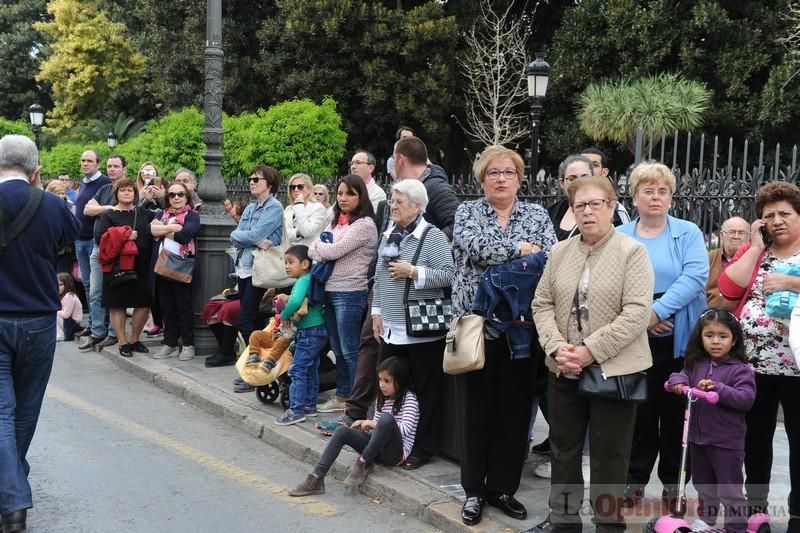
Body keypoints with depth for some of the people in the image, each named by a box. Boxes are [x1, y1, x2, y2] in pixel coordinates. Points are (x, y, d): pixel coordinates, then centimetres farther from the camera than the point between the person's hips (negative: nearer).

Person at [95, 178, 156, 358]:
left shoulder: (143, 213, 12)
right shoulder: (109, 215, 2)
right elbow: (99, 237, -10)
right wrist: (124, 235, -15)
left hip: (141, 266, 3)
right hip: (117, 267, -3)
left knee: (144, 304, 4)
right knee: (118, 305, 1)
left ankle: (134, 339, 22)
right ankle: (123, 343, 12)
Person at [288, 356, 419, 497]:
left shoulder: (409, 399, -9)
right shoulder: (382, 398, 14)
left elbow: (406, 429, -24)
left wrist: (372, 423, -19)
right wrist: (366, 426, -1)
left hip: (395, 453, -7)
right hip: (378, 449, 7)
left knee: (387, 418, -36)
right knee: (342, 431, -15)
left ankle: (363, 463, -21)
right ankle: (316, 478, -22)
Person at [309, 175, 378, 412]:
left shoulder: (364, 225, -11)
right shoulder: (336, 222, 15)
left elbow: (334, 251, -16)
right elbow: (313, 252, 13)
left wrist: (318, 245, 1)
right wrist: (322, 247, -7)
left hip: (350, 293, -8)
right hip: (330, 291, 8)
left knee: (350, 351, -3)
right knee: (338, 349, 15)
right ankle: (342, 396, 25)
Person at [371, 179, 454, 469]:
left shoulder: (433, 236, -9)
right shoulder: (388, 236, 13)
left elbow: (448, 275, -17)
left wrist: (413, 272, -20)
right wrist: (377, 312, 12)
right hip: (391, 329, 7)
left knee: (425, 391, 4)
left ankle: (424, 448, 15)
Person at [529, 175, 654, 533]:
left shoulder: (632, 252, -6)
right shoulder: (560, 252, 9)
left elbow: (637, 313, -15)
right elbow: (542, 304, 7)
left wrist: (590, 351, -19)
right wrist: (557, 347, -10)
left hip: (614, 369, -5)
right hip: (563, 370, 5)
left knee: (609, 454, 5)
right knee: (563, 447, 14)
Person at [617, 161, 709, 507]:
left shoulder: (688, 233, 3)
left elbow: (695, 277, -12)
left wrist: (658, 311, -20)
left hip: (679, 339, 0)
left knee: (676, 411, 8)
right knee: (640, 410, 6)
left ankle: (673, 481, 22)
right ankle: (636, 479, 19)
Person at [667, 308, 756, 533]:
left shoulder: (740, 370, -13)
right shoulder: (695, 364, 4)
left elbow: (746, 399, -21)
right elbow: (682, 376, 4)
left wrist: (718, 388, -32)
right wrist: (678, 381, -20)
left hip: (727, 442, -6)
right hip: (698, 438, 6)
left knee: (730, 491, 3)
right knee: (704, 488, 22)